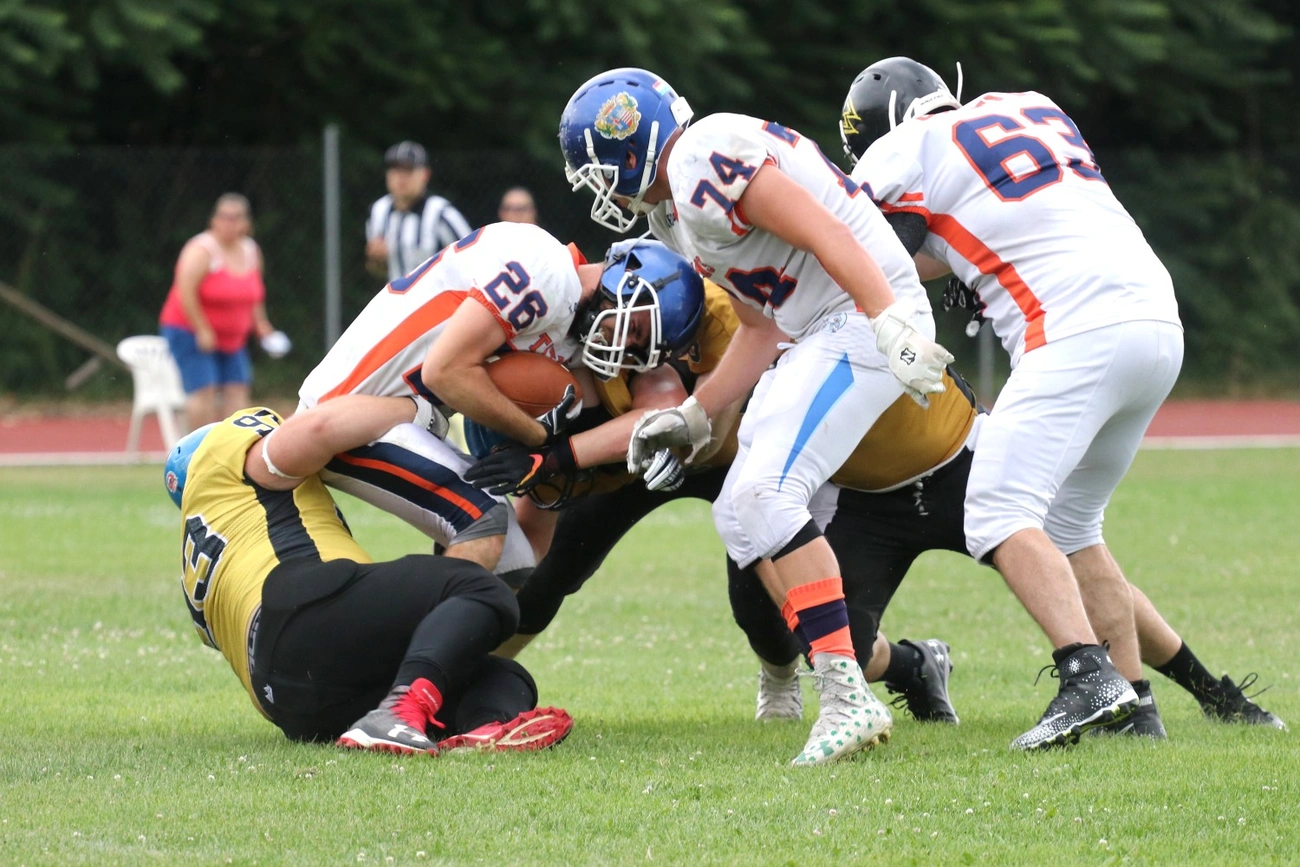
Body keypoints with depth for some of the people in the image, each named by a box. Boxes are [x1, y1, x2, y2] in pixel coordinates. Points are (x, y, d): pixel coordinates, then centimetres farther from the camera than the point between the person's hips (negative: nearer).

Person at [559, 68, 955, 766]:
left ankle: (848, 699, -24)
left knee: (765, 493, -21)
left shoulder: (703, 163, -14)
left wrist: (890, 325, -29)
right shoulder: (681, 201, 18)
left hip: (865, 316, -11)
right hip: (823, 334, 11)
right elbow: (760, 327, 19)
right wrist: (695, 416, 17)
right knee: (740, 517, 12)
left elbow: (826, 234, -22)